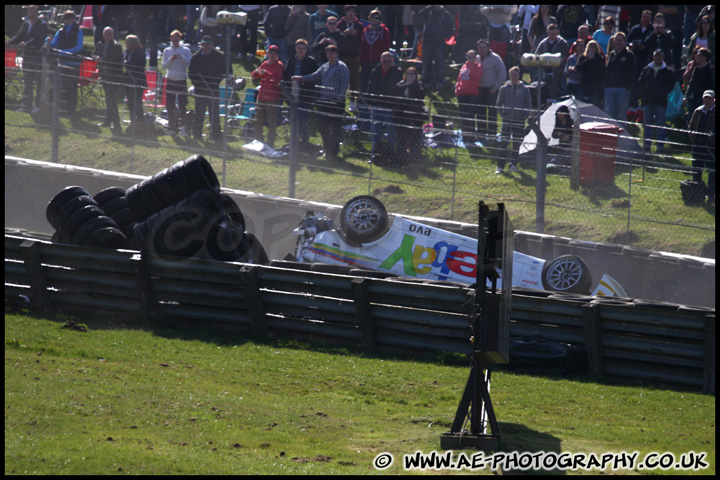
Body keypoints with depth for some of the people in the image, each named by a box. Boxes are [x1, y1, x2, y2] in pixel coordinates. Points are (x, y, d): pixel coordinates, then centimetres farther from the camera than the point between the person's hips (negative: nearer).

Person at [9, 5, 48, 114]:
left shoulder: (42, 25, -9)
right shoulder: (26, 24, 13)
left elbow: (38, 39, -21)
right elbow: (19, 36, 9)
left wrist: (26, 44, -35)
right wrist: (10, 42, -8)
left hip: (38, 57, -7)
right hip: (27, 56, 7)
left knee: (39, 82, -2)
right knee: (27, 83, 11)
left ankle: (39, 106, 5)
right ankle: (26, 105, 18)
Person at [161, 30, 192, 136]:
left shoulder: (186, 50, 4)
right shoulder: (167, 51, 10)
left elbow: (189, 63, -3)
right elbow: (163, 66, 7)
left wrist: (181, 58, -17)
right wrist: (170, 60, -10)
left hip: (182, 80, -2)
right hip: (170, 80, 2)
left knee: (182, 105, -5)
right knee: (170, 105, 2)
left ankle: (182, 126, -1)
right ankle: (171, 127, 10)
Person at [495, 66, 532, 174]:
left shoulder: (524, 89, 4)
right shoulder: (504, 89, 5)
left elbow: (529, 105, 9)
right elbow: (499, 104, 11)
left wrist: (524, 116, -3)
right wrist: (503, 115, -2)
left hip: (520, 120, 1)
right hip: (507, 120, 0)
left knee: (517, 143, 4)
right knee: (504, 142, -7)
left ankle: (514, 164, 15)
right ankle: (500, 166, -5)